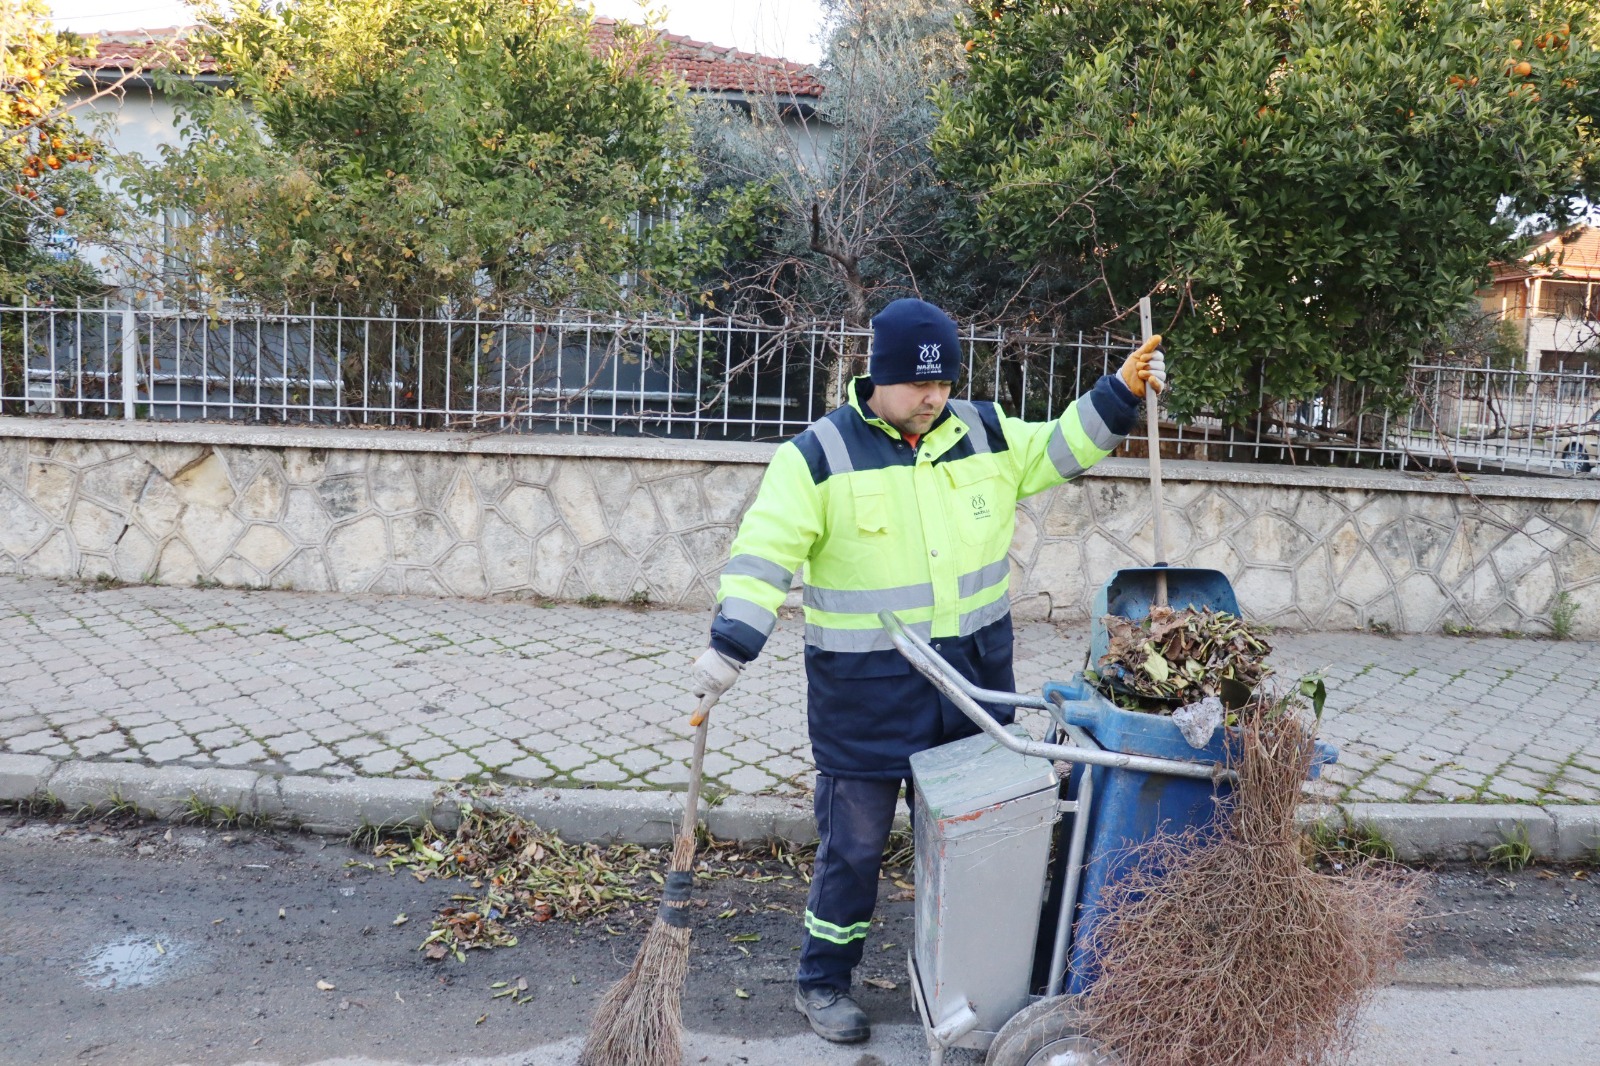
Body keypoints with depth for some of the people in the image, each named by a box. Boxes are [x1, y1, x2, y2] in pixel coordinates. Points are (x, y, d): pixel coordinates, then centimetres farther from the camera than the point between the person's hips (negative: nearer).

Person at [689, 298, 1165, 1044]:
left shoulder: (984, 433, 2)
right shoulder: (820, 454, -12)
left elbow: (1061, 450, 14)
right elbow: (764, 557, -15)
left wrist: (1120, 393, 0)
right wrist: (729, 647, -24)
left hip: (975, 675, 5)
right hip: (866, 689, -4)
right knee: (853, 842, 7)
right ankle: (823, 982, 28)